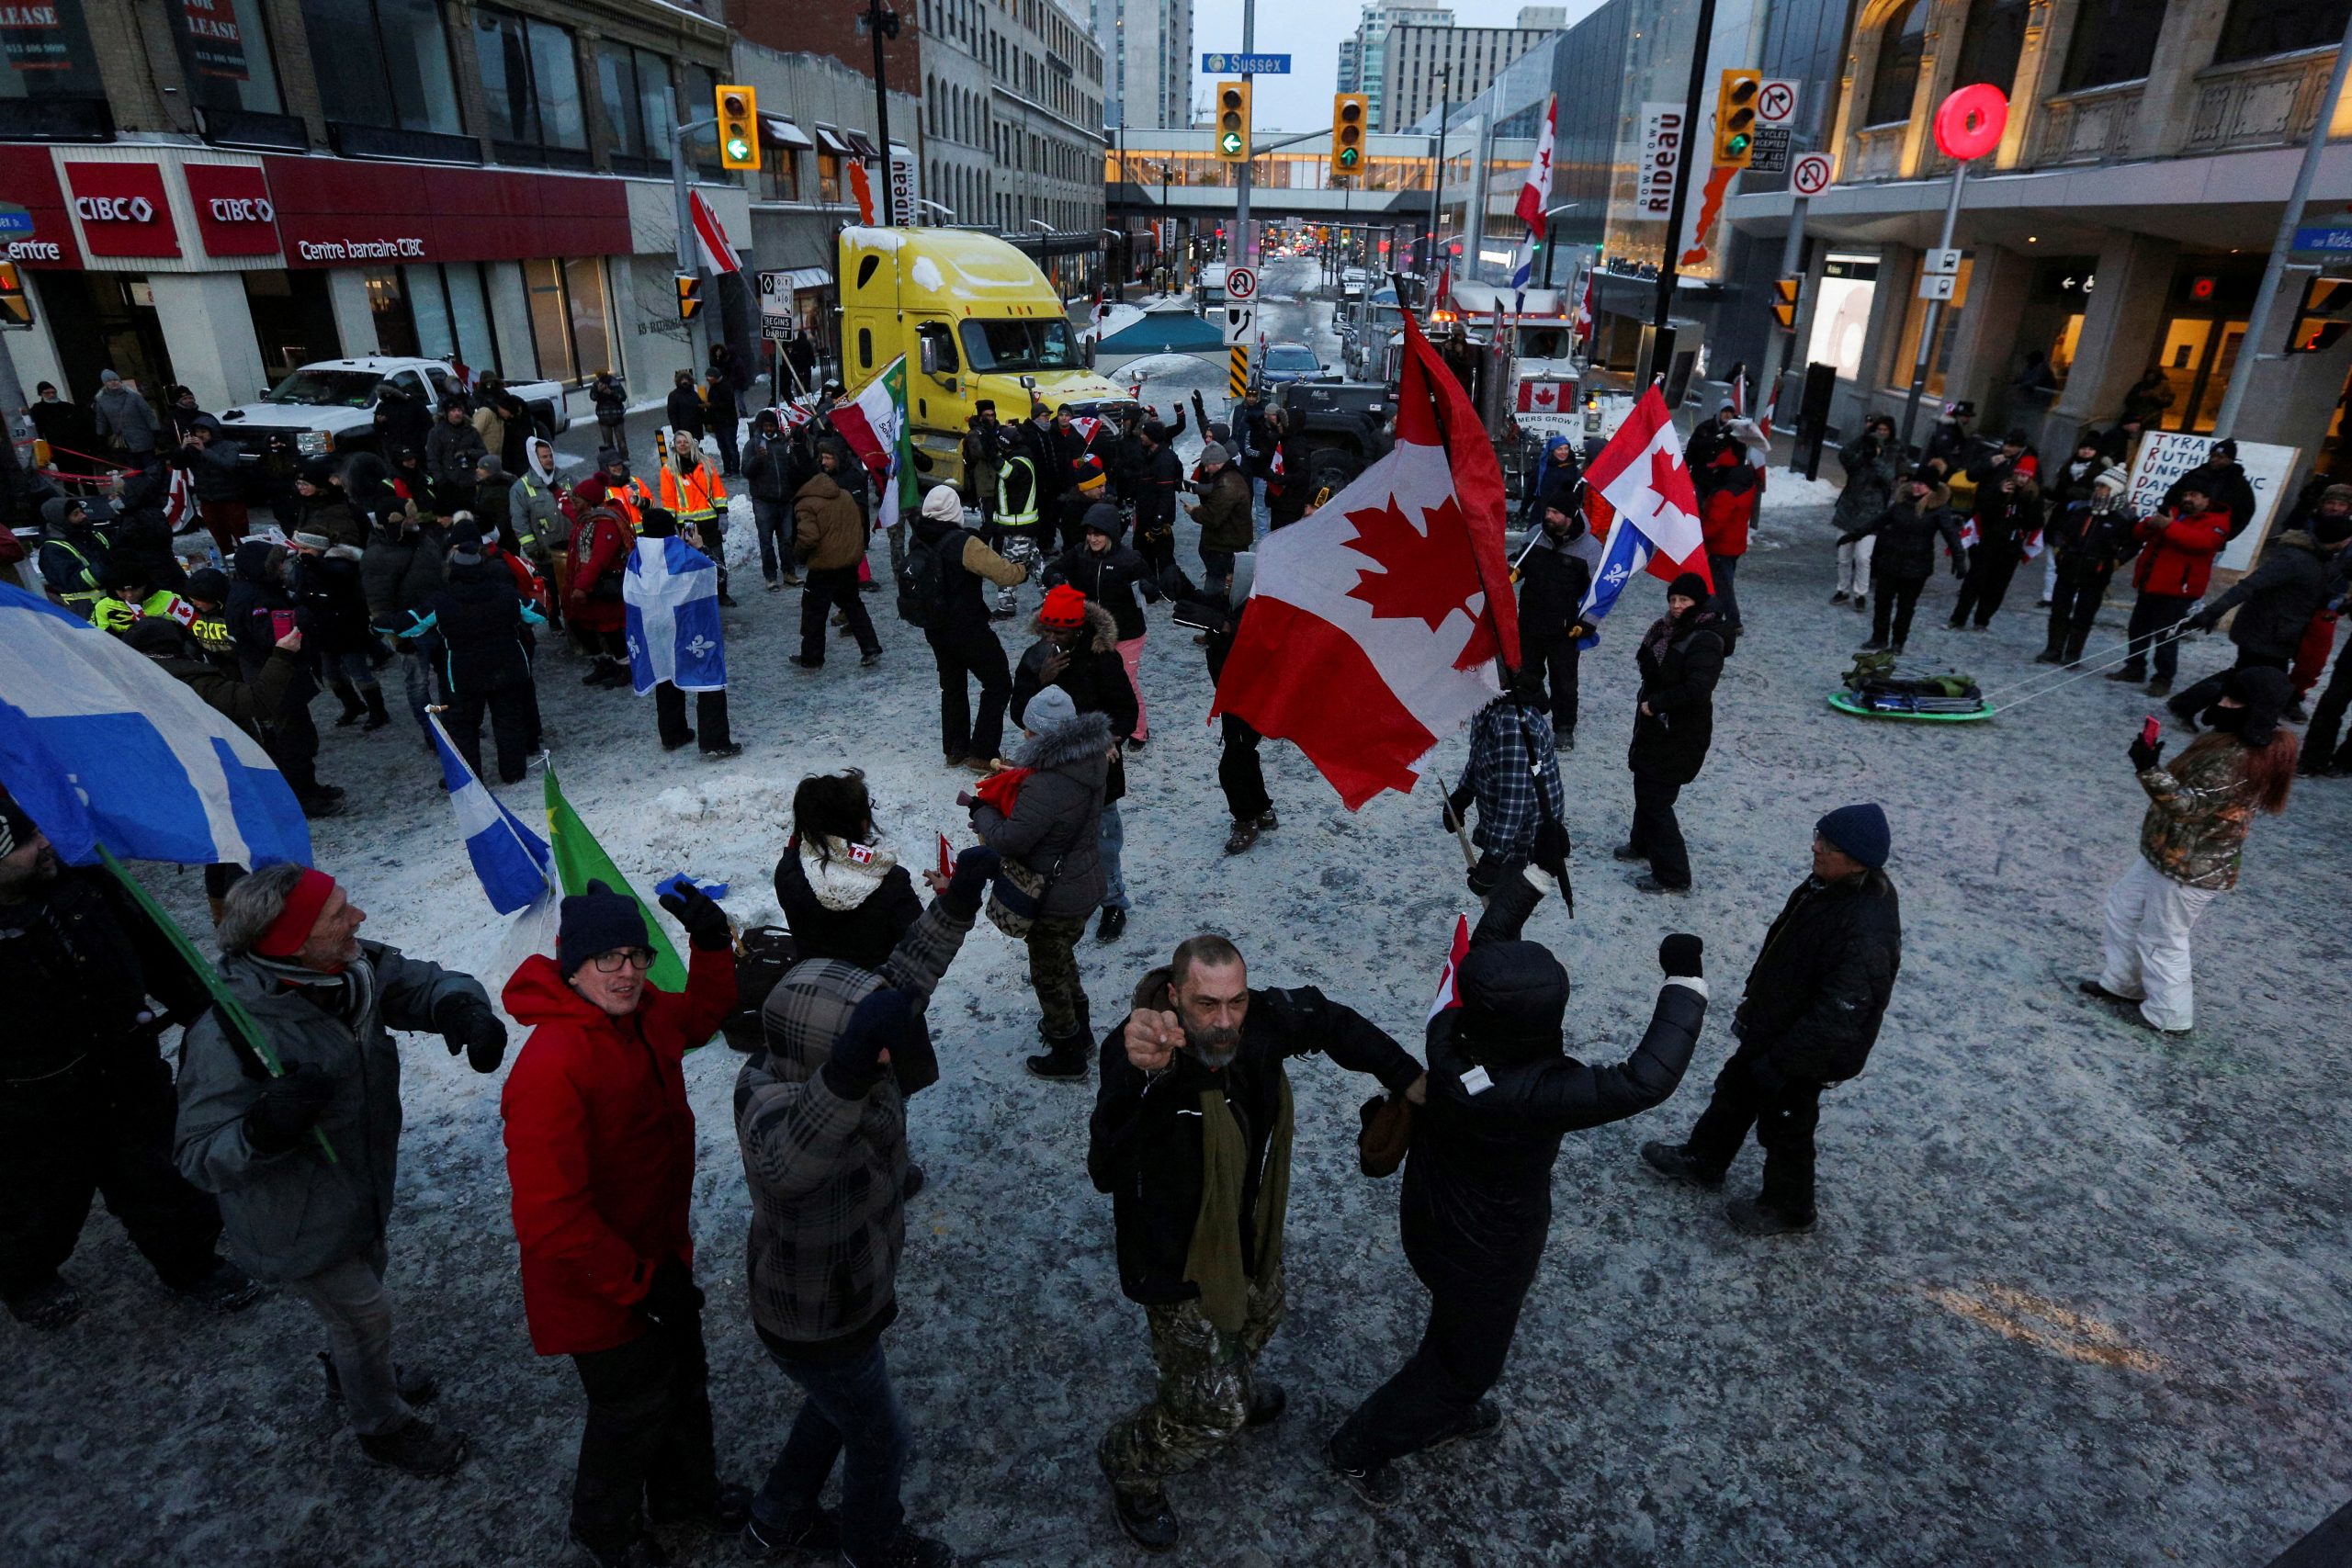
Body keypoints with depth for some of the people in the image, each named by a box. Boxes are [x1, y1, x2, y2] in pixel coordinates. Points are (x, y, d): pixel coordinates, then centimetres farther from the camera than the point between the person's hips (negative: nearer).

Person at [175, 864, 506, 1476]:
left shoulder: (354, 970, -18)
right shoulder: (226, 1036, -35)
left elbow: (424, 982, -6)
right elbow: (199, 1155, -29)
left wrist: (462, 1007, -29)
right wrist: (263, 1129, -50)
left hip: (360, 1190, 7)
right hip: (296, 1226, -6)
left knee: (365, 1273, 29)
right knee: (365, 1313, 11)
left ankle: (352, 1375, 61)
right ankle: (384, 1426, 41)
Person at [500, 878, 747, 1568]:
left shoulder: (644, 1015, -9)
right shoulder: (551, 1069, -34)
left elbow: (704, 1013, 15)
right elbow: (550, 1218, -32)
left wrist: (712, 942, -5)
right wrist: (641, 1283, -24)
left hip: (659, 1257, 8)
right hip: (600, 1286, -7)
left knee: (684, 1383, 27)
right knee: (633, 1410, 17)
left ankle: (686, 1491, 55)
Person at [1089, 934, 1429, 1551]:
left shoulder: (1264, 1021, -23)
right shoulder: (1137, 1059, -40)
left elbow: (1332, 1022, -1)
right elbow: (1107, 1172, -57)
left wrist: (1409, 1079, -3)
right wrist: (1139, 1073, -75)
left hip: (1253, 1234, 6)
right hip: (1180, 1262, -6)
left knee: (1258, 1321, 33)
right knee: (1212, 1410, 4)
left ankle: (1237, 1383, 69)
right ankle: (1129, 1464, 37)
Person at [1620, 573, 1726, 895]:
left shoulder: (1705, 641, -22)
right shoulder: (1670, 628, 4)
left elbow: (1697, 689, -32)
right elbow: (1649, 663, 12)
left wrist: (1654, 703, -23)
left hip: (1680, 734, -9)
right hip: (1656, 726, 9)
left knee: (1657, 799, -5)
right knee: (1644, 786, 24)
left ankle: (1673, 876, 5)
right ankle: (1642, 845, 47)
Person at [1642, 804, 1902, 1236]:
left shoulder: (1867, 933, -36)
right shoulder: (1827, 885, -8)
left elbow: (1836, 1018, -33)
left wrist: (1779, 1061, -24)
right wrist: (1752, 1003, 18)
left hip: (1806, 1052, -9)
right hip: (1770, 1026, 9)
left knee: (1784, 1125, 14)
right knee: (1735, 1089, 25)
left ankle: (1787, 1208, 40)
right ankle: (1703, 1160, 49)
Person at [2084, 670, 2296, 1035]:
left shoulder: (2236, 762, -30)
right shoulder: (2230, 741, 2)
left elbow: (2188, 806, -32)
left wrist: (2150, 771, -43)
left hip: (2191, 870, -10)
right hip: (2169, 856, 10)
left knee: (2161, 941, 7)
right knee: (2123, 907, 23)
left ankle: (2169, 1016, 26)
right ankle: (2121, 983, 38)